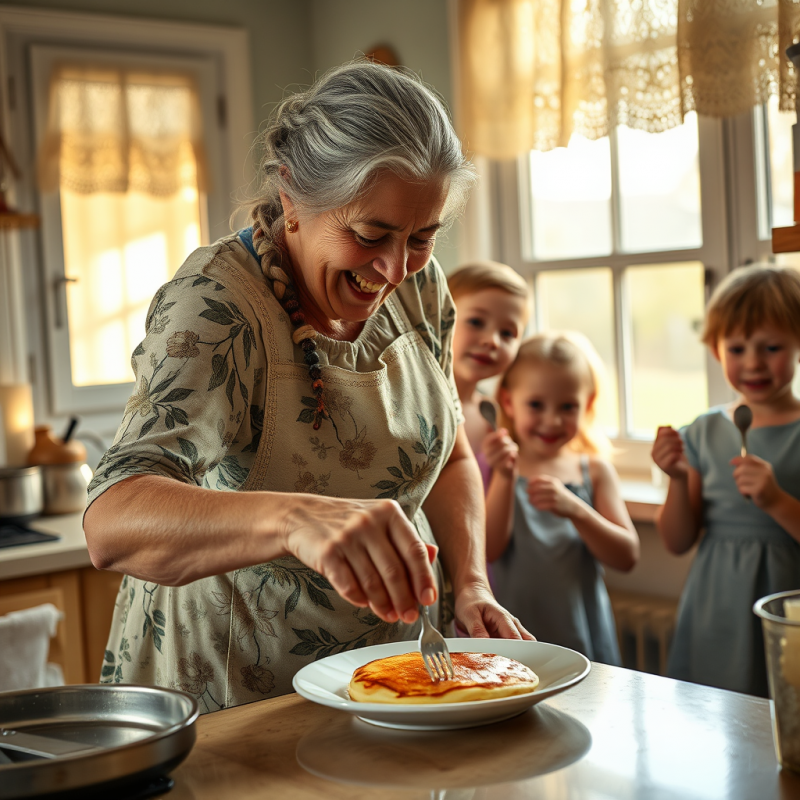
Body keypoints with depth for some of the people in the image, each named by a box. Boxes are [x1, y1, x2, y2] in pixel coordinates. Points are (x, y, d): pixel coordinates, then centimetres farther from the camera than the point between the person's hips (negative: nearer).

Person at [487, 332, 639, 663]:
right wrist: (503, 479, -22)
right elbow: (488, 550, -12)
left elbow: (627, 556, -4)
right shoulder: (499, 468, 0)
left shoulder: (595, 471, 5)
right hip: (512, 634, -1)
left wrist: (575, 509, -18)